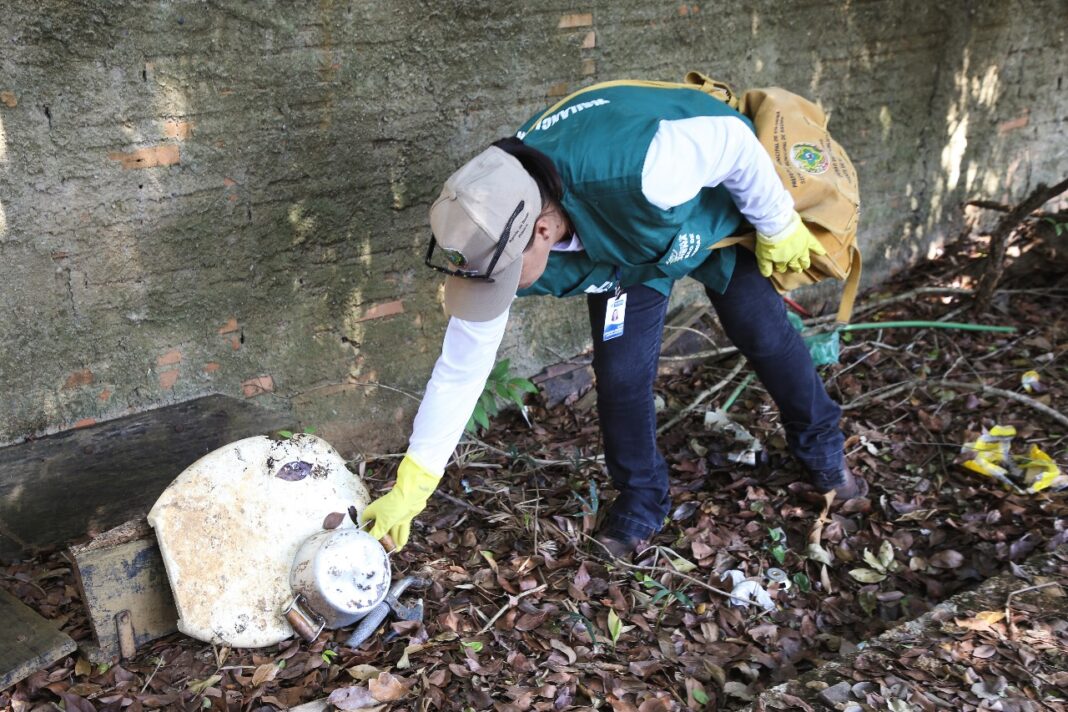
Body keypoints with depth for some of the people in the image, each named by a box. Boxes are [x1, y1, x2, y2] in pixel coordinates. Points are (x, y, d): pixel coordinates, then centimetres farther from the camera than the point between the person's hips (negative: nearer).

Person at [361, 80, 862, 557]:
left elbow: (735, 140, -30)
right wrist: (411, 487, -19)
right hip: (622, 251, 2)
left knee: (765, 336, 8)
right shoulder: (496, 238, -33)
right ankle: (641, 500, 18)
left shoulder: (636, 170, -51)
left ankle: (821, 446, 39)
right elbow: (459, 371, -22)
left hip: (714, 213, -2)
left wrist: (777, 227, -15)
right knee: (621, 372, -9)